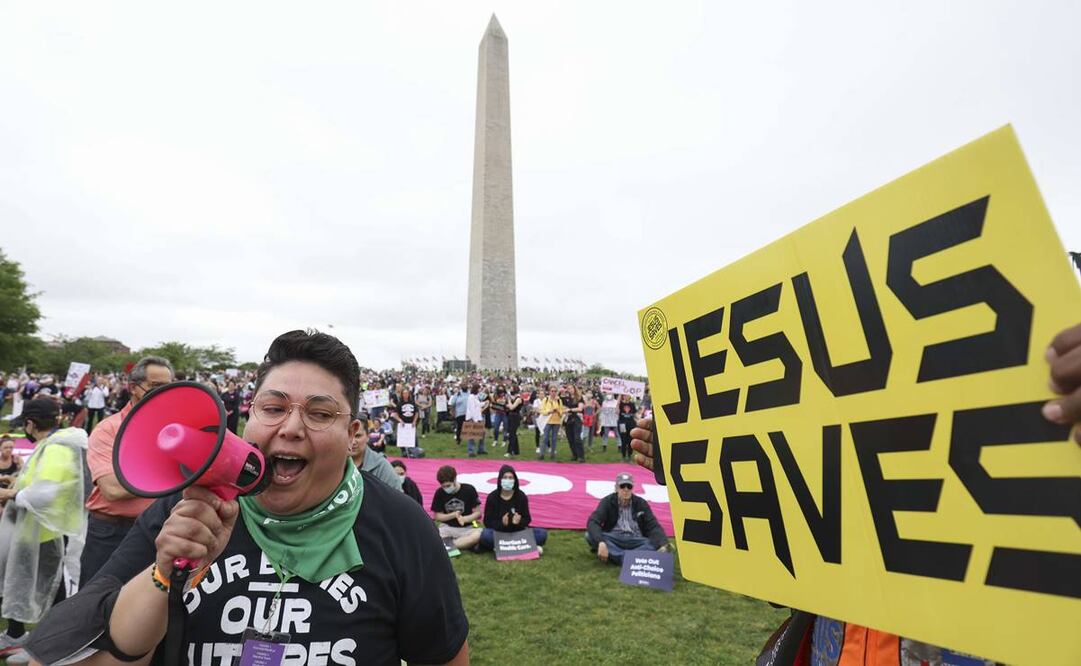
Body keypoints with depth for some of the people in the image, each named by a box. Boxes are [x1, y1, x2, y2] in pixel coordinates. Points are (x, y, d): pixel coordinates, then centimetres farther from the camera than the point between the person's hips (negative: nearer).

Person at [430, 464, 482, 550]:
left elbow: (477, 513, -2)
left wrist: (464, 519, -20)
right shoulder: (439, 493, -2)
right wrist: (453, 515, -15)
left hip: (466, 528, -1)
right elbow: (437, 516, 2)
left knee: (479, 535, -35)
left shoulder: (469, 490, -7)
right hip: (447, 527, 1)